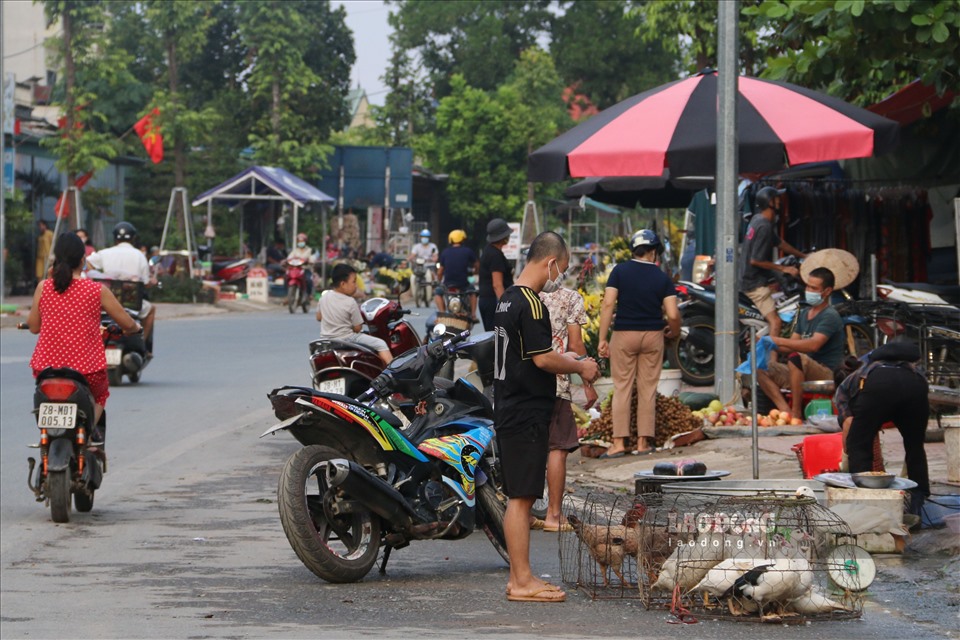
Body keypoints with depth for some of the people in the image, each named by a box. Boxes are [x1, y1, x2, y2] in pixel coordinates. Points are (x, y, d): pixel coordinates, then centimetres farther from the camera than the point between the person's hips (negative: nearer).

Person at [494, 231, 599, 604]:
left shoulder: (507, 299, 15)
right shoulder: (531, 303, -16)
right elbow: (543, 358, -20)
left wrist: (569, 365, 19)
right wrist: (581, 367, -5)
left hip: (509, 409, 10)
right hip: (527, 414, -10)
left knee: (518, 497, 12)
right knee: (521, 497, -7)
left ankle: (519, 578, 16)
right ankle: (522, 581, -6)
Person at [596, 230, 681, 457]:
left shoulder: (620, 271, -3)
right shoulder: (662, 278, -1)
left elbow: (608, 304, -11)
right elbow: (673, 314, -7)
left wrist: (602, 338, -8)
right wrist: (674, 332, 14)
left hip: (624, 335, -1)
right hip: (653, 336, 1)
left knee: (622, 389, 3)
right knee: (648, 390, 7)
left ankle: (619, 442, -1)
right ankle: (643, 442, 9)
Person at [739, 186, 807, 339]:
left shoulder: (757, 220, 9)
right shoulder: (764, 227, -22)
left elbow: (778, 243, 22)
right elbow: (756, 260, -25)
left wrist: (804, 256, 27)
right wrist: (783, 268, -18)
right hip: (755, 283, -10)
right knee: (776, 322, -16)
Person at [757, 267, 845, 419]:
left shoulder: (830, 316, -10)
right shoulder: (804, 315, 18)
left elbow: (814, 345, -26)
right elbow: (791, 346, 16)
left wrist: (778, 341, -27)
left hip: (826, 373, -9)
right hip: (804, 372, 9)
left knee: (796, 357, -37)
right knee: (760, 369, -4)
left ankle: (796, 412, -30)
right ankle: (786, 410, -20)